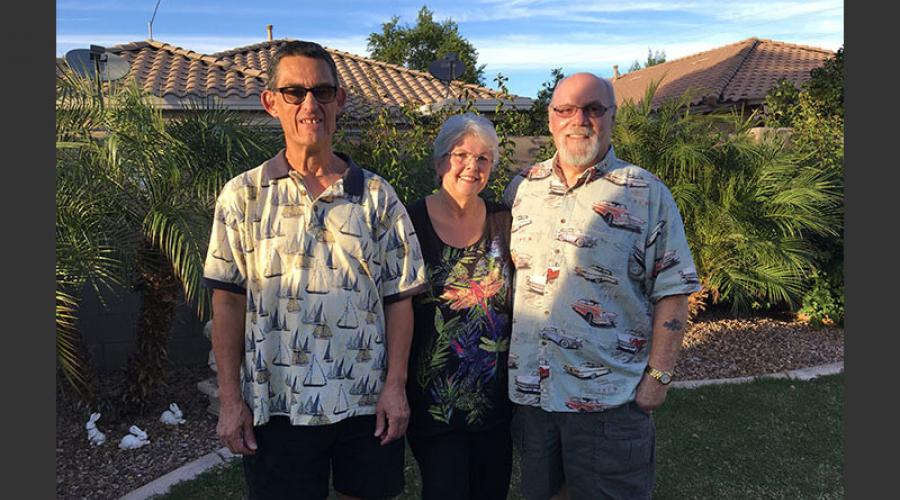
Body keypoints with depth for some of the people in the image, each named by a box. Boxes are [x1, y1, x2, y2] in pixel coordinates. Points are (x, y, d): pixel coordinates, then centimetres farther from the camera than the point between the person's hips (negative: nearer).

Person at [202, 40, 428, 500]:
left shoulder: (376, 195, 1)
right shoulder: (242, 196, 0)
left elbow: (398, 297, 2)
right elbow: (228, 302, 1)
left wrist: (395, 385, -4)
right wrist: (230, 400, -2)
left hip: (367, 404, 1)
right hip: (277, 407, 0)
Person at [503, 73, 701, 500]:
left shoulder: (646, 194, -4)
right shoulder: (521, 187, 7)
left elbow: (672, 289, -5)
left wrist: (658, 375, -9)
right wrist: (503, 359, 10)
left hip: (610, 397, -3)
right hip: (529, 389, 4)